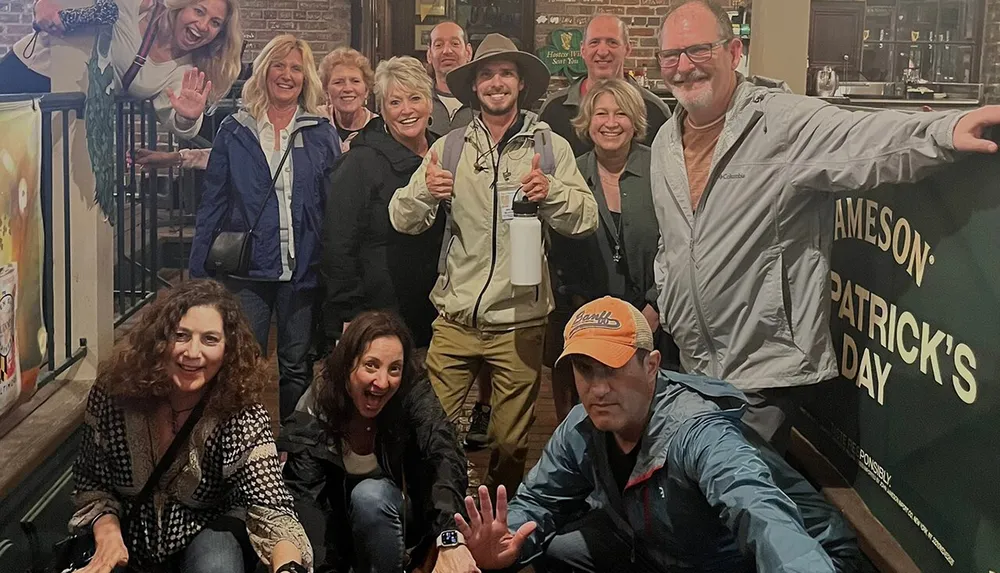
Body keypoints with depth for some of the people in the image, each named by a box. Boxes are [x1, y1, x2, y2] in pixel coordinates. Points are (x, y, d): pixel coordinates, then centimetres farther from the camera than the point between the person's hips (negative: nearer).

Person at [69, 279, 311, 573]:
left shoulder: (242, 417, -22)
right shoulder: (112, 396, -16)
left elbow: (272, 511, -33)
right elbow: (91, 481, -1)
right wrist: (107, 530, -22)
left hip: (210, 539, -3)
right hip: (131, 546, 3)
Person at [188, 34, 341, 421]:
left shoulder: (322, 135, 5)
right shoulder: (234, 132, 4)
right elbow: (212, 203, 5)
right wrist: (198, 272, 0)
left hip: (302, 270, 1)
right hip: (248, 269, 0)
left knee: (297, 367, 10)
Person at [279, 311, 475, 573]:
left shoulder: (414, 396, -21)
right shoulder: (315, 409, -19)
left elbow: (445, 458, -37)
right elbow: (304, 496, -26)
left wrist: (450, 540, -55)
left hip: (402, 516, -1)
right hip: (339, 527, 1)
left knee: (370, 494, -31)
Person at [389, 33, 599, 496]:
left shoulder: (550, 146, 2)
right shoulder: (448, 148, 6)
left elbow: (587, 219, -4)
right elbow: (403, 220, 2)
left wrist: (550, 193, -23)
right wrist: (425, 192, -19)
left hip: (518, 322, -1)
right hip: (455, 319, 1)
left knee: (511, 442, 10)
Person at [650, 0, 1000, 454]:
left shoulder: (784, 123, -17)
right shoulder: (665, 142, 8)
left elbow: (863, 140, -36)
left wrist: (945, 131, -53)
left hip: (761, 370, -7)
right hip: (692, 363, 8)